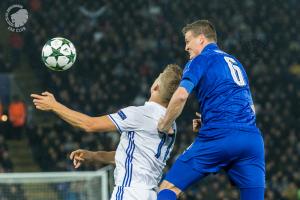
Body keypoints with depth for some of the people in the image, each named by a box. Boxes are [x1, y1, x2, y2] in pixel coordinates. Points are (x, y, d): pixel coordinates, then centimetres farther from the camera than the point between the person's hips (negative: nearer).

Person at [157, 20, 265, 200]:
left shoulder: (200, 61, 6)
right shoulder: (235, 62, 27)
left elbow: (181, 96, -12)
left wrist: (164, 125, 3)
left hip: (218, 137, -6)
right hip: (252, 138, 6)